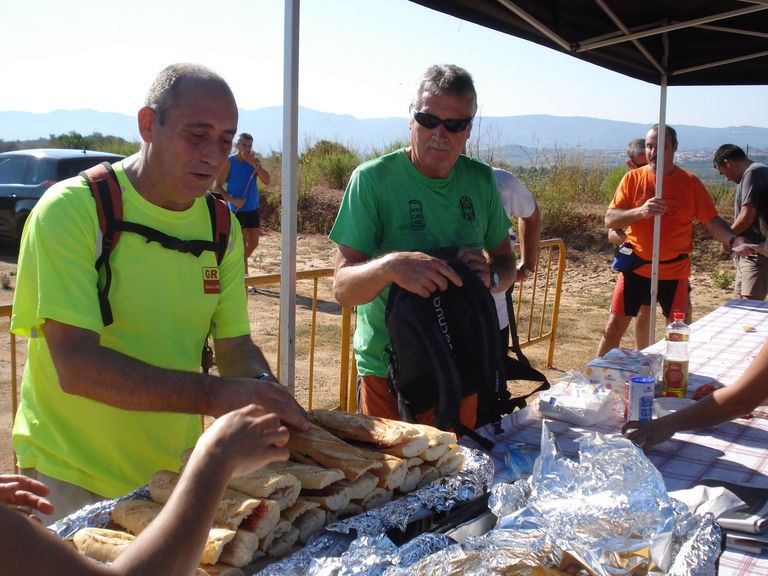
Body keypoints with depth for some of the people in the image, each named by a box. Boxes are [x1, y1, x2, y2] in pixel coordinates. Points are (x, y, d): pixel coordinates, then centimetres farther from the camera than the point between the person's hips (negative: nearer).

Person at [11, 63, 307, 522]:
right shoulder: (71, 209, -18)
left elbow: (235, 345, 3)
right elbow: (76, 366, -26)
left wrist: (265, 393, -19)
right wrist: (215, 396, -35)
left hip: (177, 467, 5)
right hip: (73, 478, -5)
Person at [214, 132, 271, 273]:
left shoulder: (255, 161, 5)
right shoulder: (229, 162, -7)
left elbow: (267, 181, -8)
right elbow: (217, 186, -7)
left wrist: (254, 163, -18)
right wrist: (233, 200, -20)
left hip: (253, 209, 5)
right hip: (237, 209, -5)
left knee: (254, 243, 10)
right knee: (242, 243, -5)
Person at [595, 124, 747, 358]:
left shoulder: (690, 183, -2)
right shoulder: (633, 179, -3)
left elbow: (712, 221, 0)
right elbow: (610, 220, -7)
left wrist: (733, 240, -19)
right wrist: (641, 211, -25)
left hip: (674, 272, 0)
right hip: (636, 268, 0)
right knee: (614, 328, 3)